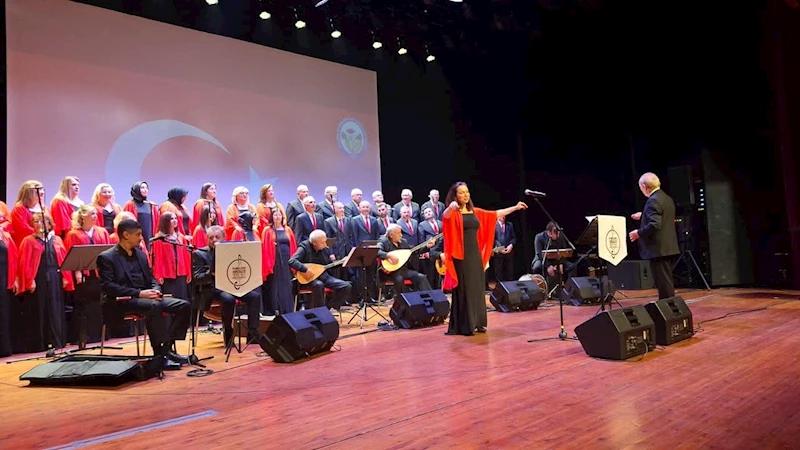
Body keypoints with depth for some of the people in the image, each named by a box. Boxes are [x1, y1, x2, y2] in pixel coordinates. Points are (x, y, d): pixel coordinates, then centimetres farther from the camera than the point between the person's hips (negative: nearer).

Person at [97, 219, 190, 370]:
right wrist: (139, 293, -24)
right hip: (121, 301, -7)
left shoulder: (140, 254, 17)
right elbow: (108, 287, -15)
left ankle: (167, 348, -10)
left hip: (145, 297, 7)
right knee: (154, 306, -37)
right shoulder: (106, 257, -5)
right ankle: (159, 354, -30)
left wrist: (155, 290, -3)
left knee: (183, 305, -11)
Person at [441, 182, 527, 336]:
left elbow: (495, 214, 20)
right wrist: (451, 207, -51)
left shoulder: (475, 212, 12)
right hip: (461, 256, -6)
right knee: (463, 290, -3)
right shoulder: (453, 213, -6)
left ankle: (476, 323, 21)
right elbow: (445, 216, -29)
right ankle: (464, 326, 4)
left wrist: (515, 207, 23)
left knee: (477, 289, 10)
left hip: (475, 255, 6)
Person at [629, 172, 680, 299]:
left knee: (663, 282, -5)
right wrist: (643, 216, 24)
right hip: (668, 247, 10)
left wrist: (639, 233, -14)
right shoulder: (667, 198, 14)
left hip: (659, 249, -10)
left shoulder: (653, 200, -17)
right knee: (666, 281, 16)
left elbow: (654, 225, -26)